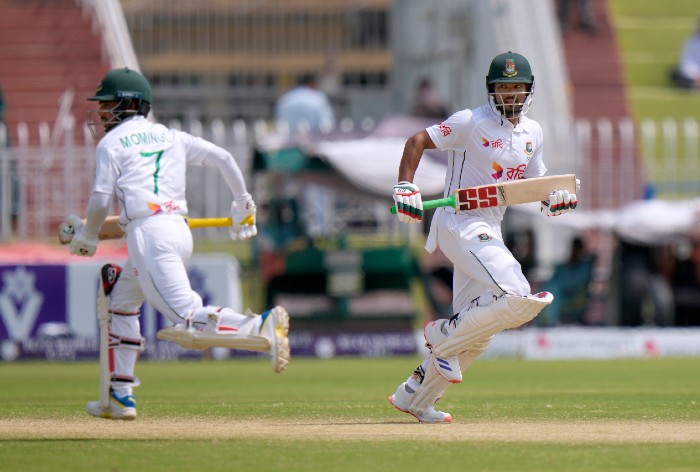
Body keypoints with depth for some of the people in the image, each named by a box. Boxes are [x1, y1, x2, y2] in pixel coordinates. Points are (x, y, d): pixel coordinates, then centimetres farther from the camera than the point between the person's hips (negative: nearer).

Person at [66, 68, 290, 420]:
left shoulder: (111, 143, 5)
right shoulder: (170, 137, 22)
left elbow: (100, 199, -3)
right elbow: (222, 157, 18)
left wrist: (88, 236, 15)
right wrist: (243, 205, 28)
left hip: (148, 233, -8)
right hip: (180, 230, 8)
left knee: (189, 318, -18)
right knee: (120, 300, 25)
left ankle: (261, 324, -41)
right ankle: (121, 397, 24)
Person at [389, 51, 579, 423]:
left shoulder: (532, 133, 13)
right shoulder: (471, 123, -8)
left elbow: (535, 182, 22)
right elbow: (417, 141, -7)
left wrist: (555, 199, -1)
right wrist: (405, 187, -21)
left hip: (489, 232, 9)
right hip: (459, 223, -9)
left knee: (476, 332, 11)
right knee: (516, 298, -24)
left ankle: (414, 397, 22)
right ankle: (445, 333, -4)